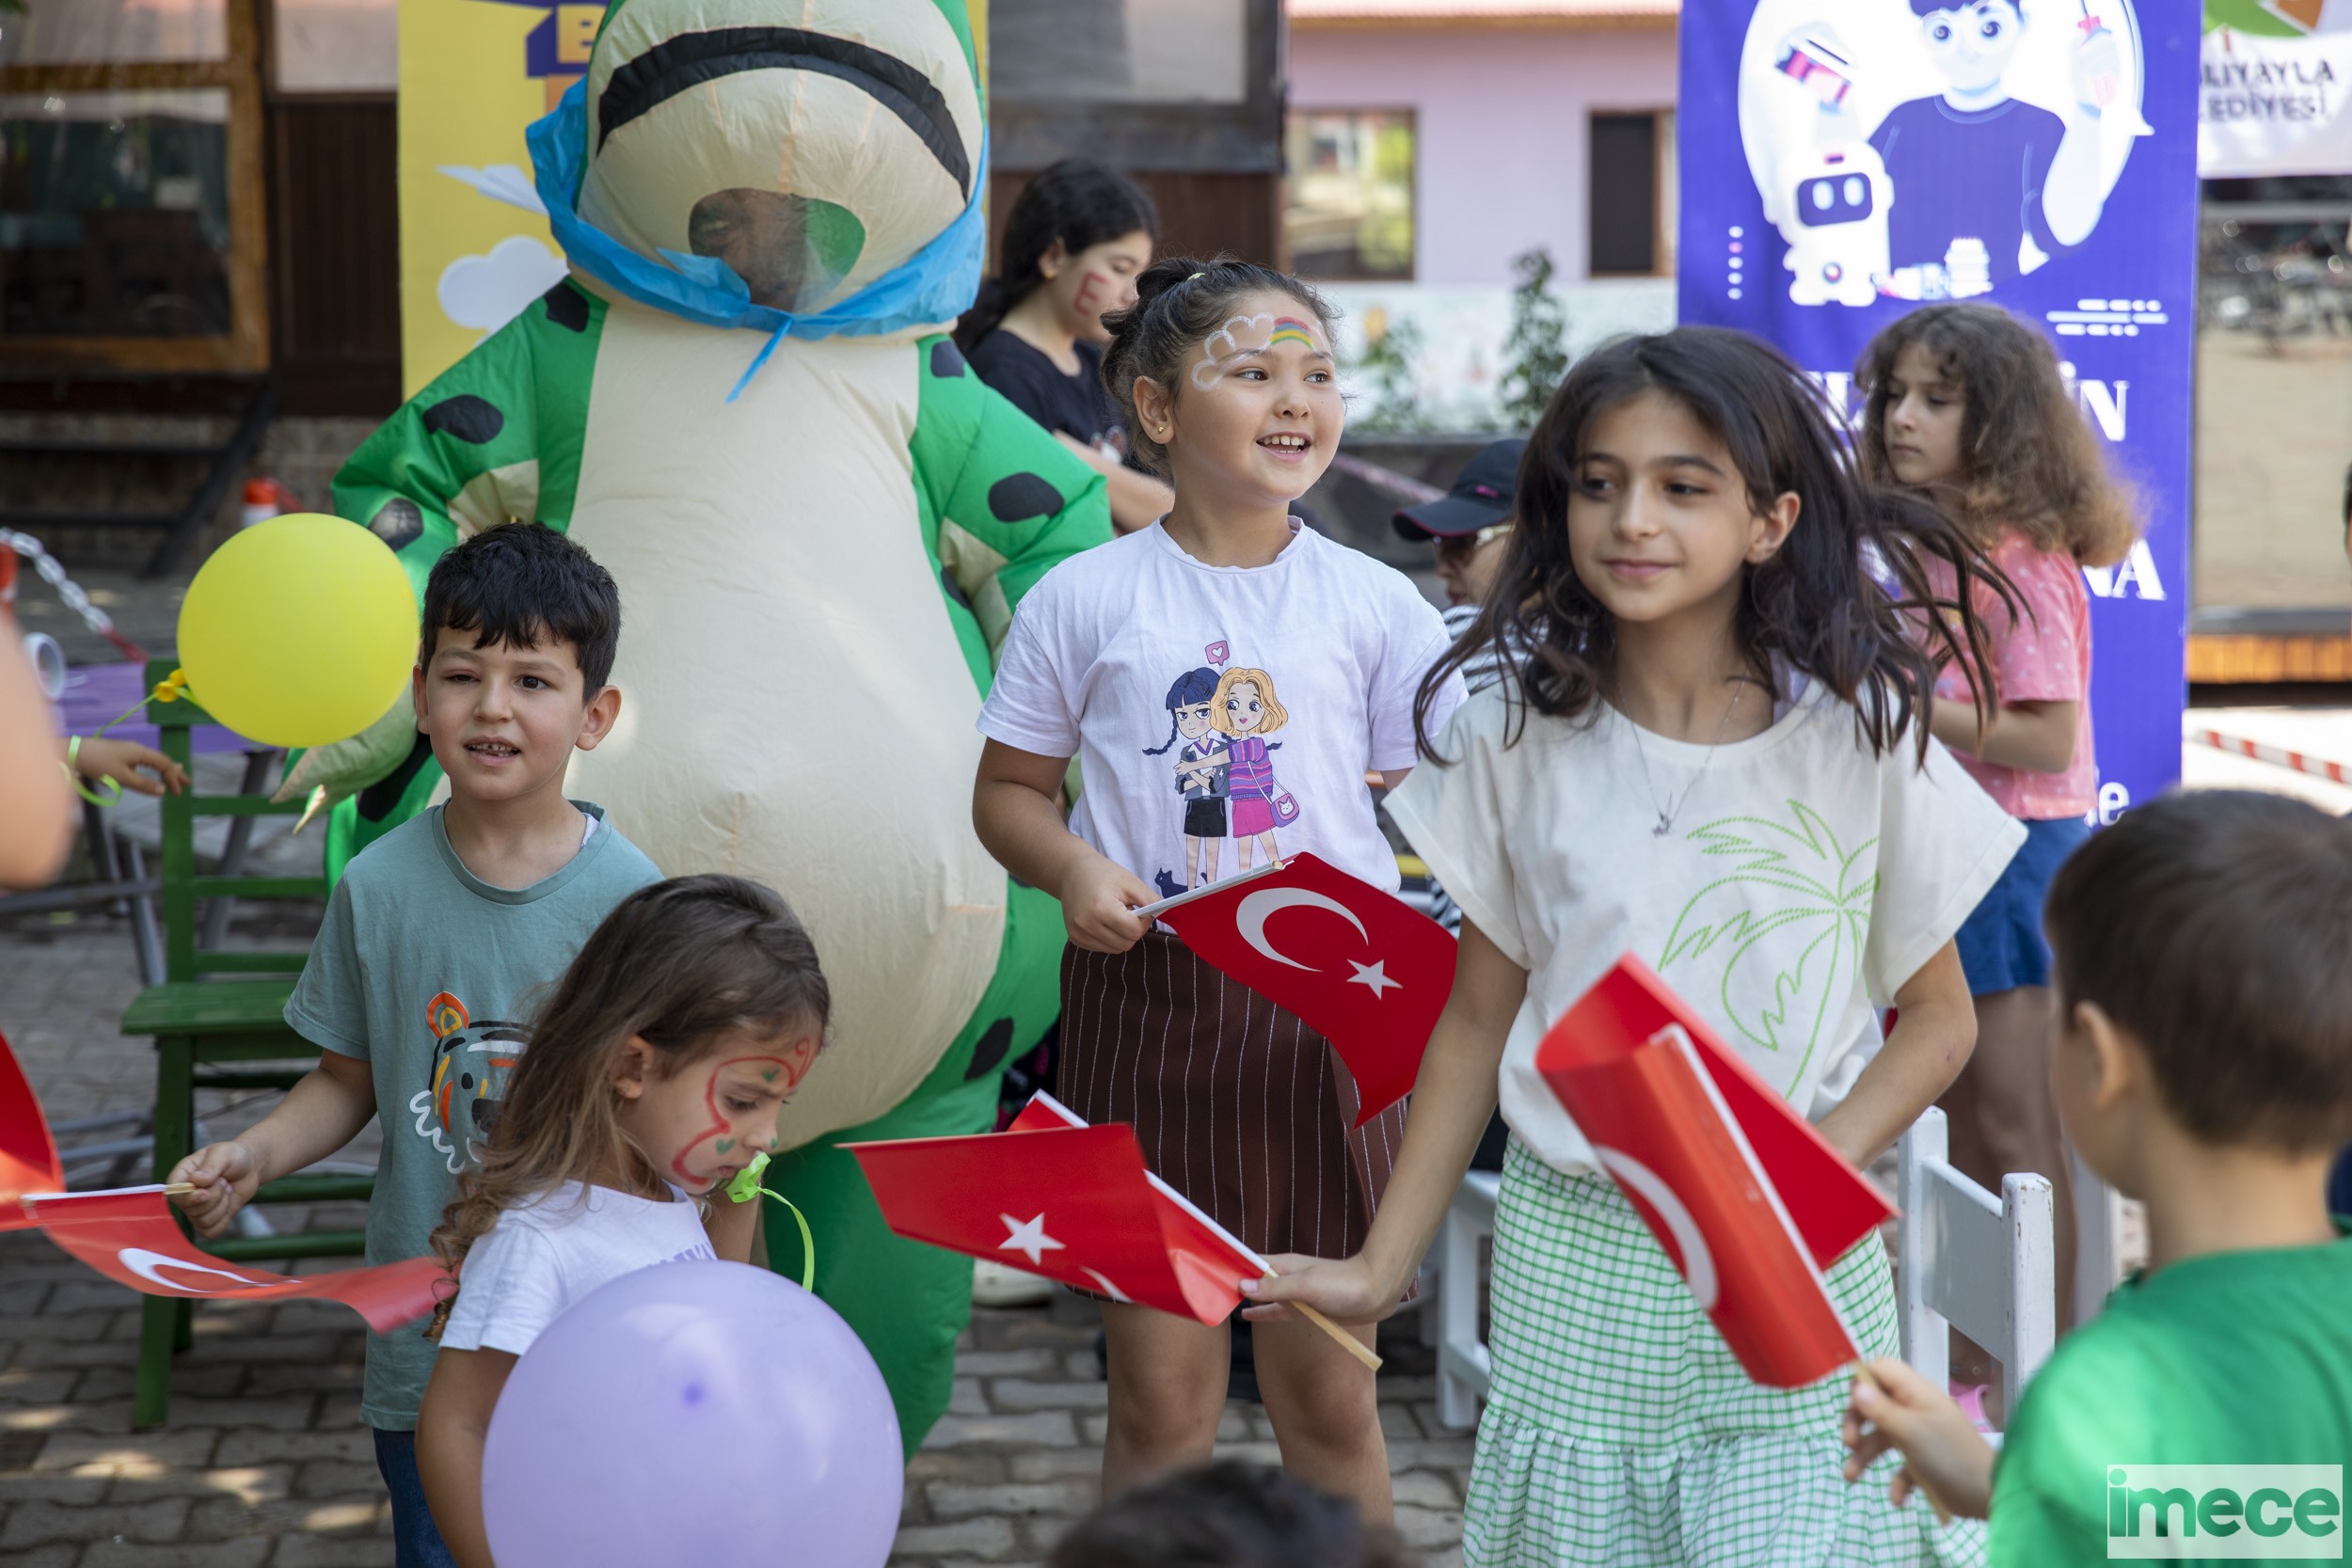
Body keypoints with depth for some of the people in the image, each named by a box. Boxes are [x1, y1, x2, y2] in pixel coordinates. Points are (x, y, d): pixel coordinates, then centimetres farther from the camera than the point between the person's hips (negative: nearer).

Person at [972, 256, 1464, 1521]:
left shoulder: (1377, 606, 4)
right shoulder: (1083, 599, 1)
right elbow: (1009, 789, 9)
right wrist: (1073, 869, -11)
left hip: (1326, 1002, 1)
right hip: (1144, 998, -1)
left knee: (1327, 1394, 7)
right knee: (1161, 1398, 5)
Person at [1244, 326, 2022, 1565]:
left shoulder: (1858, 732, -4)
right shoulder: (1519, 740, 1)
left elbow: (1937, 1017, 3)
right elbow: (1477, 1020, 8)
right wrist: (1381, 1269, 5)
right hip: (1569, 1265, 1)